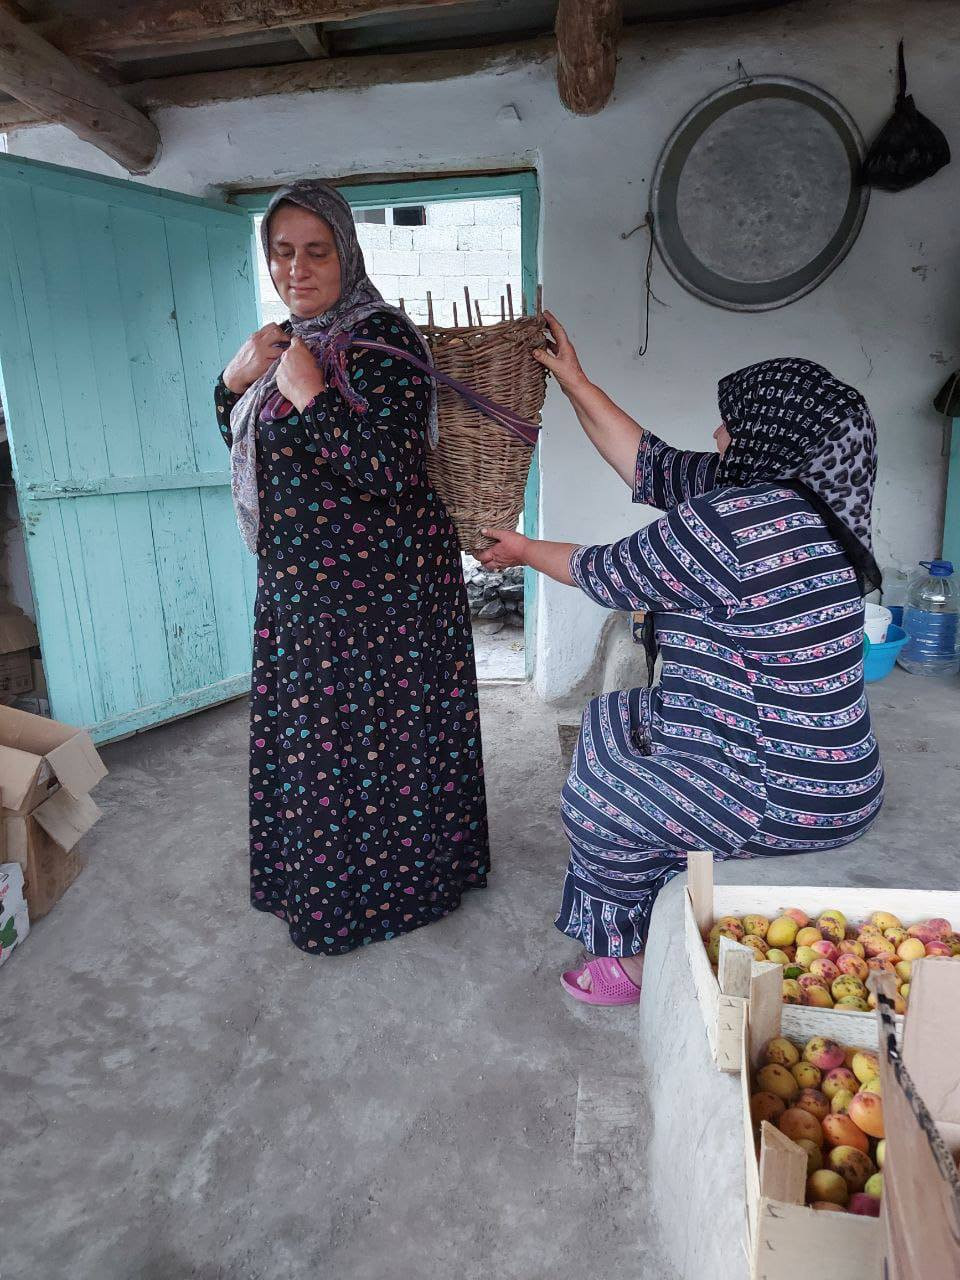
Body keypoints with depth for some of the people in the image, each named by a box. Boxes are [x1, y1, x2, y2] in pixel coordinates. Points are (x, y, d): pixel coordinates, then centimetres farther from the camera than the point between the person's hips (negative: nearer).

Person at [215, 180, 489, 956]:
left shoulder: (379, 336, -15)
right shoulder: (293, 339, 11)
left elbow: (391, 470, -25)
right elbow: (239, 438, 19)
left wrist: (307, 392, -23)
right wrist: (238, 376, 1)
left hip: (373, 581, -9)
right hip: (301, 581, 9)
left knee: (369, 729, 4)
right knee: (309, 727, 20)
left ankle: (377, 891, 27)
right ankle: (318, 876, 42)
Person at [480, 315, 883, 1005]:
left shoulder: (728, 522, -27)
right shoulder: (802, 491, 2)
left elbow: (607, 573, -11)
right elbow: (653, 464, 6)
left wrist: (522, 549, 8)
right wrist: (575, 381, 10)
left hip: (791, 801, -9)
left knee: (597, 799, 7)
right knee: (612, 722, 19)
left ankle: (640, 960, 29)